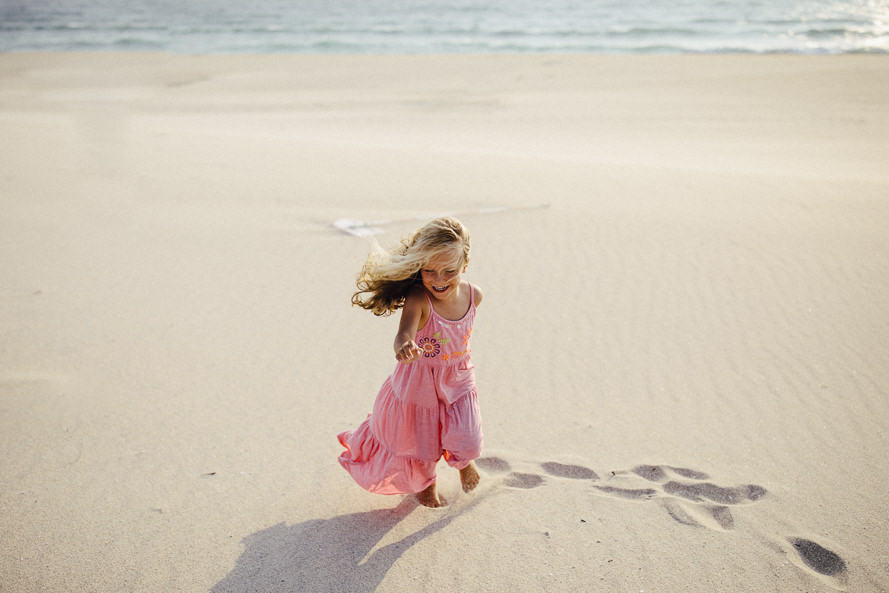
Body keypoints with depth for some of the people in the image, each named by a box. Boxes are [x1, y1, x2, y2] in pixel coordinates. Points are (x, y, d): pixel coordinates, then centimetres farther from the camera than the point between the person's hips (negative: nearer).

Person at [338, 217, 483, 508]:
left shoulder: (473, 295, -15)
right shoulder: (418, 299, -32)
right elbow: (405, 332, -51)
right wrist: (405, 346, -72)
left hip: (458, 382, 3)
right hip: (419, 383, -3)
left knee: (465, 442, -3)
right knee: (420, 443, 15)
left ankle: (462, 460, 38)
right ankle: (426, 482, 51)